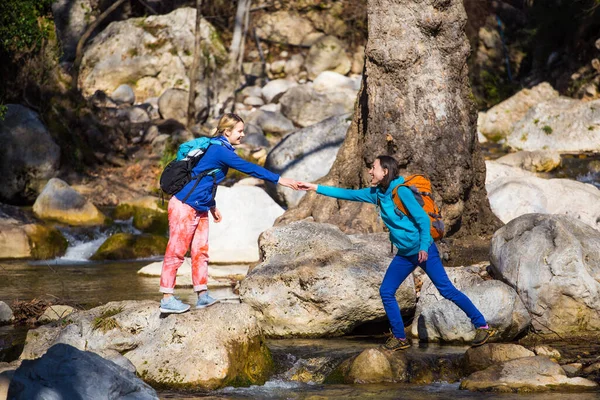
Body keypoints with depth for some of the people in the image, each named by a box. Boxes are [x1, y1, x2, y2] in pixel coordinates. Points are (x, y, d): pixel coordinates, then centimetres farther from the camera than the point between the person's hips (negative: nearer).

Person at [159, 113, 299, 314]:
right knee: (176, 252, -5)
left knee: (200, 251, 9)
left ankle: (203, 295, 12)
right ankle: (167, 299, -1)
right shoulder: (220, 150, -18)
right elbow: (249, 168, -22)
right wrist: (279, 180, -21)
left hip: (199, 209, 10)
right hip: (184, 207, -10)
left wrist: (212, 206, 28)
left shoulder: (217, 149, 12)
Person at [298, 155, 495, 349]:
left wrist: (424, 247, -24)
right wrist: (316, 188, 7)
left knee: (447, 290, -10)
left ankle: (482, 326, -3)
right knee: (386, 292, 3)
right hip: (405, 254, 8)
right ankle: (400, 338, 12)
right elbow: (348, 194, 10)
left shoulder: (400, 191, -17)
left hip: (423, 250, -8)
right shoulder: (377, 193, 5)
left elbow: (423, 218, -18)